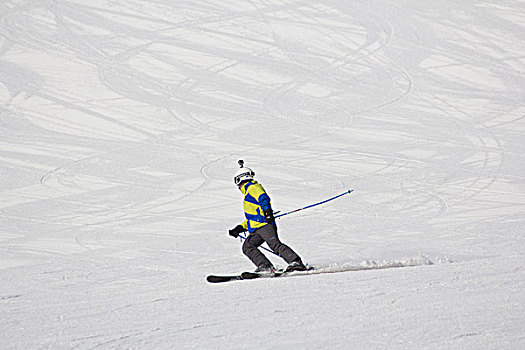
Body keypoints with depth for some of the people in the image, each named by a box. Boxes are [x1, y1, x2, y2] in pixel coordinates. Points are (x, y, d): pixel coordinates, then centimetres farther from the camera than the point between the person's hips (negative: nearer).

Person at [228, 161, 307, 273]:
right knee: (247, 247, -5)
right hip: (256, 230, 10)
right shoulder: (248, 194, 34)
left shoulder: (252, 188, 4)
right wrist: (240, 228, 34)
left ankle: (296, 262, -29)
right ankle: (265, 266, -18)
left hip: (265, 225, -10)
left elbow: (264, 198, -16)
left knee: (275, 244, -23)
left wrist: (267, 210, -32)